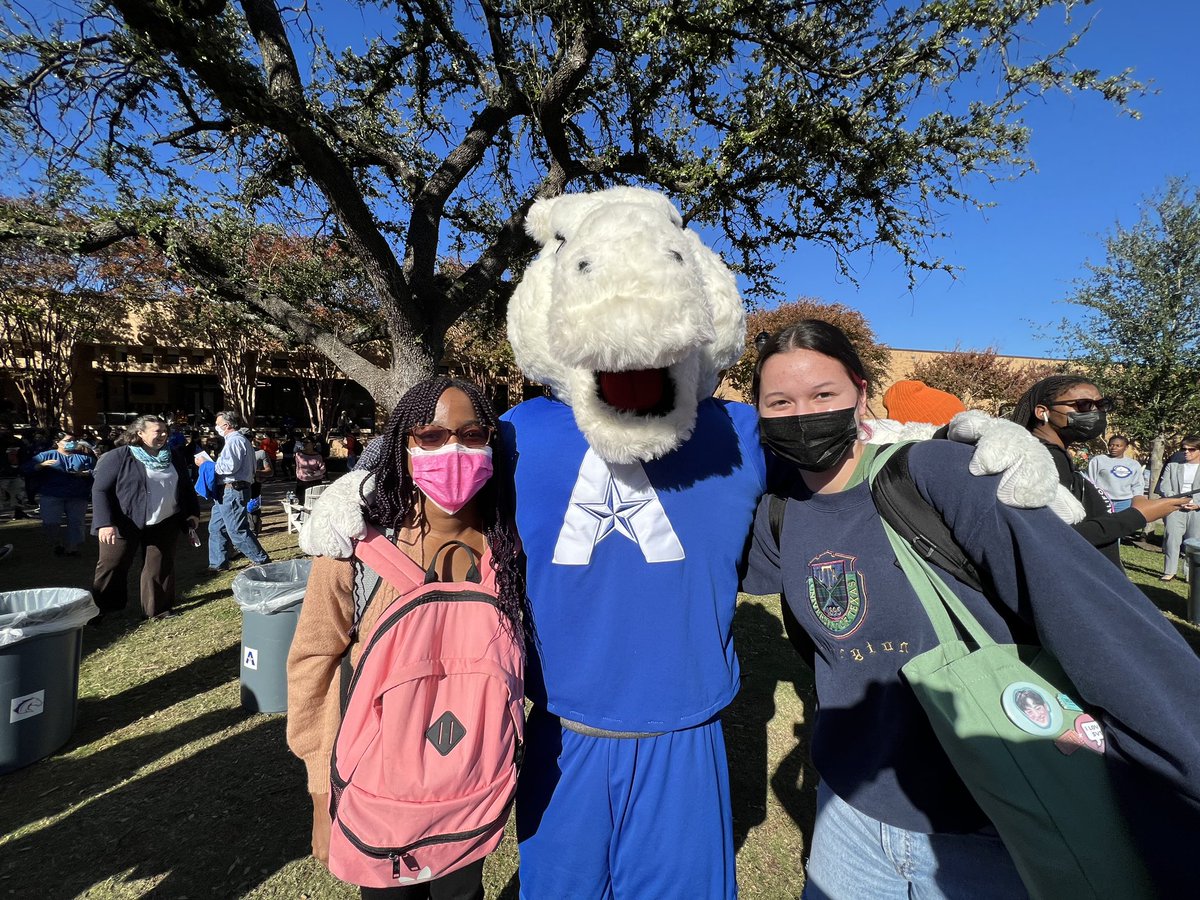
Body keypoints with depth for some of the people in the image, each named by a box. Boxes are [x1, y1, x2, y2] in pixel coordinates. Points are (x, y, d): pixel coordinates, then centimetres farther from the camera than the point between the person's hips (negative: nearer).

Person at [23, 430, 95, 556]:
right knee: (50, 523, -7)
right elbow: (28, 469, 3)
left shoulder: (85, 457, 10)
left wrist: (85, 473, -13)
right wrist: (42, 465, -17)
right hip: (52, 496, -1)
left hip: (78, 497, 1)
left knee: (76, 523, 1)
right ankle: (58, 544, 17)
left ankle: (72, 548, 12)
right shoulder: (46, 455, 8)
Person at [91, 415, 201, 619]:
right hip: (125, 524, -3)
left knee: (160, 567, 8)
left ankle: (158, 609, 19)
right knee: (111, 566, 6)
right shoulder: (118, 457, -9)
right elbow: (100, 490, -10)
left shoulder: (175, 457, 6)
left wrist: (193, 513, 10)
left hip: (164, 524, 4)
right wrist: (105, 523, -17)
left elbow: (186, 487, 16)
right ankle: (99, 610, 21)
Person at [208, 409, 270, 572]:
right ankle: (218, 563, 22)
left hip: (232, 492, -11)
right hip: (227, 492, 11)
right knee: (215, 527, 15)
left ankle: (261, 560, 1)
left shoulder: (234, 440, -14)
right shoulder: (242, 440, 19)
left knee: (237, 531, -6)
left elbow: (230, 466, -26)